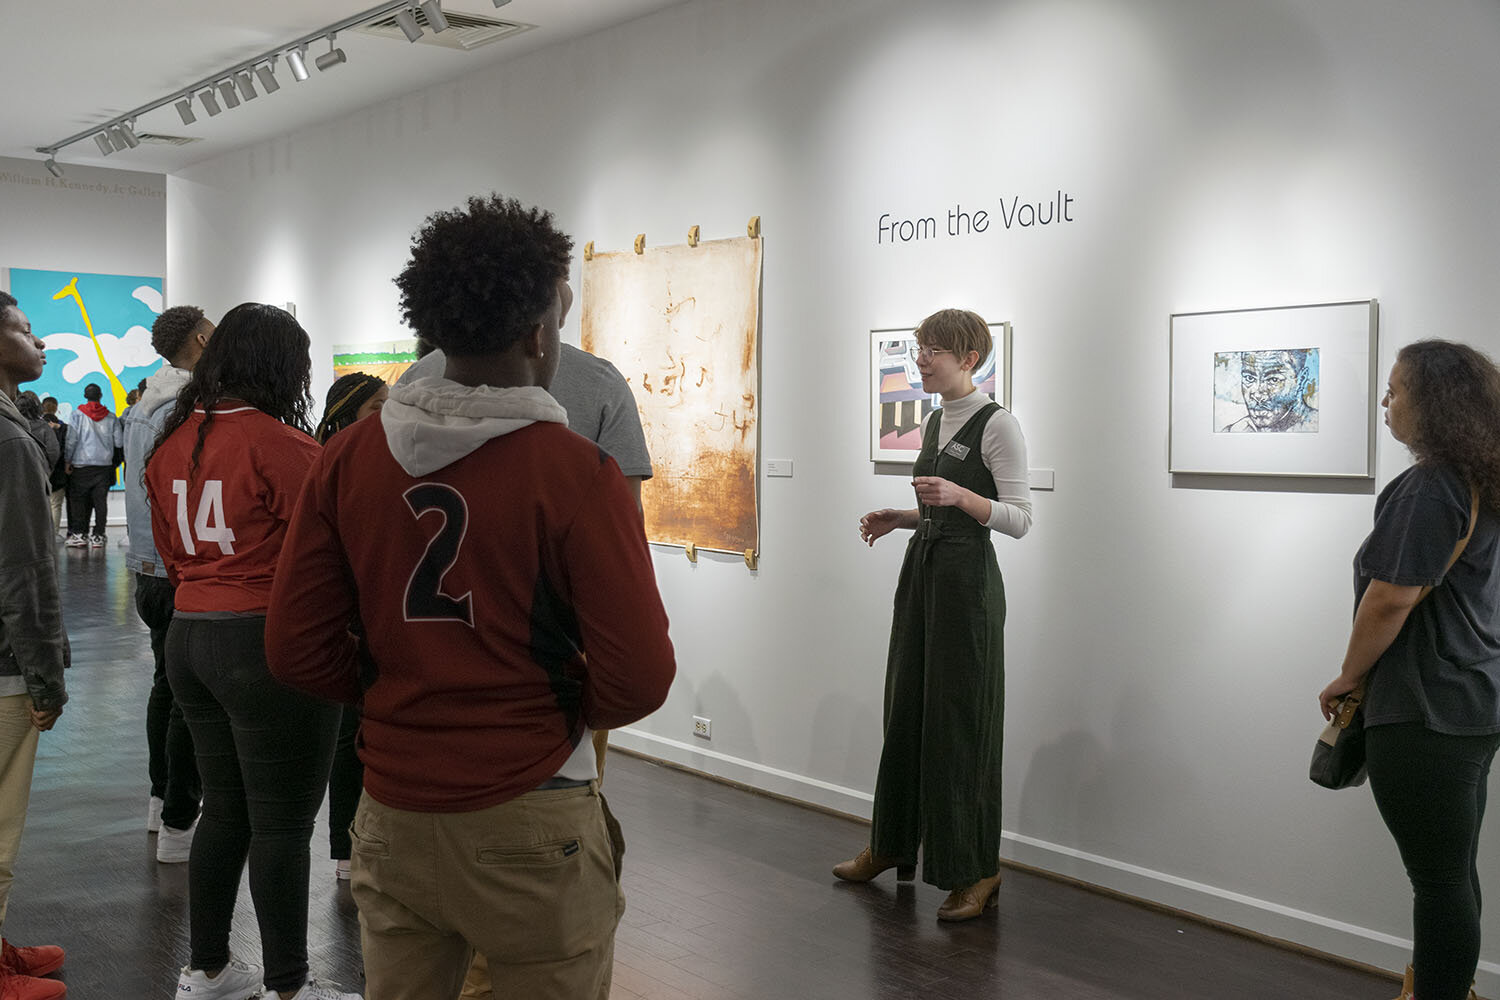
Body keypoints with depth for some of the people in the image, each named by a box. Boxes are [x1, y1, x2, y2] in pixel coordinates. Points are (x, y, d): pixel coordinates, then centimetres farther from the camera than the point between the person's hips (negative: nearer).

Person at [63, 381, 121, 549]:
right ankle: (98, 536, 2)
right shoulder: (111, 417, 3)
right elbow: (119, 442, 3)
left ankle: (79, 534, 0)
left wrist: (68, 460, 0)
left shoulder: (78, 414, -2)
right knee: (100, 500, 3)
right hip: (104, 464, 2)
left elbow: (71, 439, -6)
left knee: (78, 499, 5)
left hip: (82, 465, -2)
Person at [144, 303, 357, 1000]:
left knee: (225, 809, 19)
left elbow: (172, 555, 16)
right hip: (269, 646, -8)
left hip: (188, 636, 8)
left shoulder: (172, 443, 8)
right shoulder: (280, 444, -17)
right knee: (282, 825, 2)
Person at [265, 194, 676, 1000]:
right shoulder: (576, 472, -15)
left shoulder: (348, 458, -2)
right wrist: (560, 708, 4)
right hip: (528, 820, -4)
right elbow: (638, 678, -16)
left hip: (391, 812, 4)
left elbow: (297, 650, -1)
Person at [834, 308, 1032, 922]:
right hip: (921, 572, 8)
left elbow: (1019, 519, -15)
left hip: (968, 580, -8)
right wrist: (900, 519, 7)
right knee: (906, 709, 15)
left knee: (959, 720, -3)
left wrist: (958, 495, -27)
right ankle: (892, 845, 29)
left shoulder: (997, 425, -11)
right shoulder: (934, 421, 13)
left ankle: (975, 871, 10)